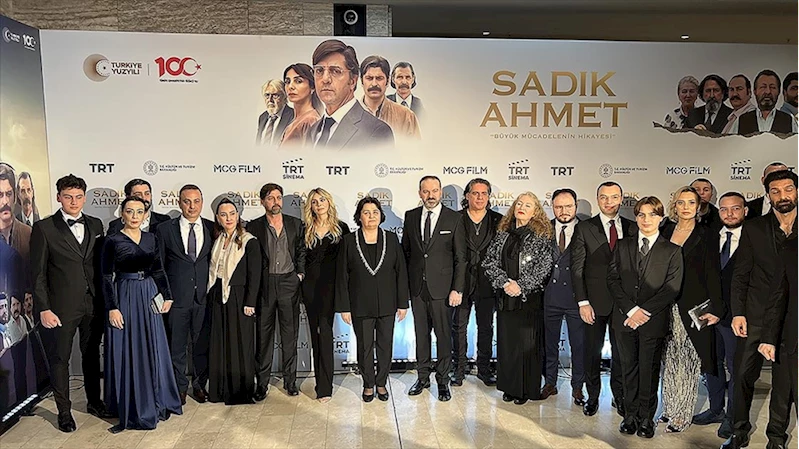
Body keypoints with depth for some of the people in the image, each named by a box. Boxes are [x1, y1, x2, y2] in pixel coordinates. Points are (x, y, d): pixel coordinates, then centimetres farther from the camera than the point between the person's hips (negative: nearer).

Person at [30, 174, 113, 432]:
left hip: (94, 304, 4)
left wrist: (105, 300, 4)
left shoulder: (95, 225, 6)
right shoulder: (44, 228, -6)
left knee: (92, 354, 16)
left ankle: (94, 402, 33)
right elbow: (38, 273, -6)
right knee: (60, 358, 8)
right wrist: (44, 309, -11)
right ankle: (64, 411, 24)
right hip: (62, 306, -4)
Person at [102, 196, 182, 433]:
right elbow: (107, 277, -7)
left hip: (149, 297, 5)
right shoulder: (113, 241, -6)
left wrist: (167, 296, 4)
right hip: (125, 299, -4)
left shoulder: (151, 238, 7)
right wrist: (112, 308, -12)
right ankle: (132, 407, 17)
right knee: (128, 353, 3)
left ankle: (155, 402, 25)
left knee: (153, 350, 11)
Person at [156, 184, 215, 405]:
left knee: (202, 344, 10)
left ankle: (200, 384, 27)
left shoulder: (213, 228, 5)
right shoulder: (165, 229, 1)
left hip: (204, 297, 1)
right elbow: (158, 265, 4)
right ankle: (179, 387, 24)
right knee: (177, 346, 9)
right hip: (176, 296, -1)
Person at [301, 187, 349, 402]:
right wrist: (300, 278, 2)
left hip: (330, 284, -3)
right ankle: (320, 379, 22)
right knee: (315, 332, 10)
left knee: (325, 330, -11)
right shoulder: (306, 230, 8)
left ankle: (325, 386, -8)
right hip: (310, 285, 3)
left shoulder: (341, 228, 2)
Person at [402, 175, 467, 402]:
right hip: (417, 287, 3)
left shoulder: (454, 218, -4)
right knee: (421, 334, 13)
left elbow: (460, 257, -3)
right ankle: (423, 377, 27)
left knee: (444, 335, 4)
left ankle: (443, 381, 18)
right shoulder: (410, 216, 6)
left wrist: (457, 289, -9)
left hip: (442, 288, -3)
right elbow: (405, 250, 11)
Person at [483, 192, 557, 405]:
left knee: (527, 343, 0)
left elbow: (544, 267, -9)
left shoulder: (541, 236, -2)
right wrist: (505, 282, -10)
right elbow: (490, 261, 4)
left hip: (530, 298, -4)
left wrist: (521, 285, -14)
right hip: (505, 297, 4)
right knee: (506, 342, 7)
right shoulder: (502, 234, 10)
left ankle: (526, 389, 13)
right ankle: (509, 387, 20)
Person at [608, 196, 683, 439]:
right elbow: (613, 279, 2)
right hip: (625, 318, 2)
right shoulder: (623, 246, 10)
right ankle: (630, 415, 22)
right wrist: (630, 309, -10)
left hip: (654, 320, -2)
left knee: (649, 370, 5)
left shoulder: (672, 251, 2)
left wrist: (645, 311, -13)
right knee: (629, 368, 10)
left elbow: (672, 288, -6)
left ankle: (646, 418, 19)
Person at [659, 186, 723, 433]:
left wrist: (716, 309, -11)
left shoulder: (707, 235, -1)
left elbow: (712, 274, -5)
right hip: (667, 307, 4)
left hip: (693, 308, -4)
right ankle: (669, 408, 22)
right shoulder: (665, 232, 8)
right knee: (669, 358, 11)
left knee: (688, 360, 2)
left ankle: (682, 414, 12)